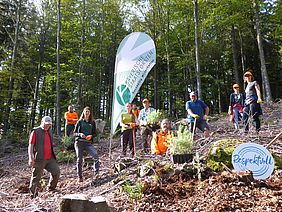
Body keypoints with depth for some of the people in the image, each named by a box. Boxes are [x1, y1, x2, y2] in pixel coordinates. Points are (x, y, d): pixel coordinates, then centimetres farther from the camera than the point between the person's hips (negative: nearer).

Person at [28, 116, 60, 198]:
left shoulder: (50, 131, 16)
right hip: (39, 159, -6)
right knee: (36, 176, 2)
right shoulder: (35, 131, -5)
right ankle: (33, 194, 17)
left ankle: (51, 189, 21)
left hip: (50, 158, 7)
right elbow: (30, 145, -9)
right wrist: (31, 157, -18)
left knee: (56, 171, 3)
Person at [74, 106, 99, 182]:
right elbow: (74, 133, 7)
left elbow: (94, 133, 11)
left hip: (88, 143, 0)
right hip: (79, 142, 0)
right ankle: (80, 177, 17)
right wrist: (80, 134, -14)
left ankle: (96, 172, -7)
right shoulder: (79, 122, 8)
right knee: (79, 159, 2)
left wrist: (91, 136, -11)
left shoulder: (92, 122, 11)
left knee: (96, 156, -20)